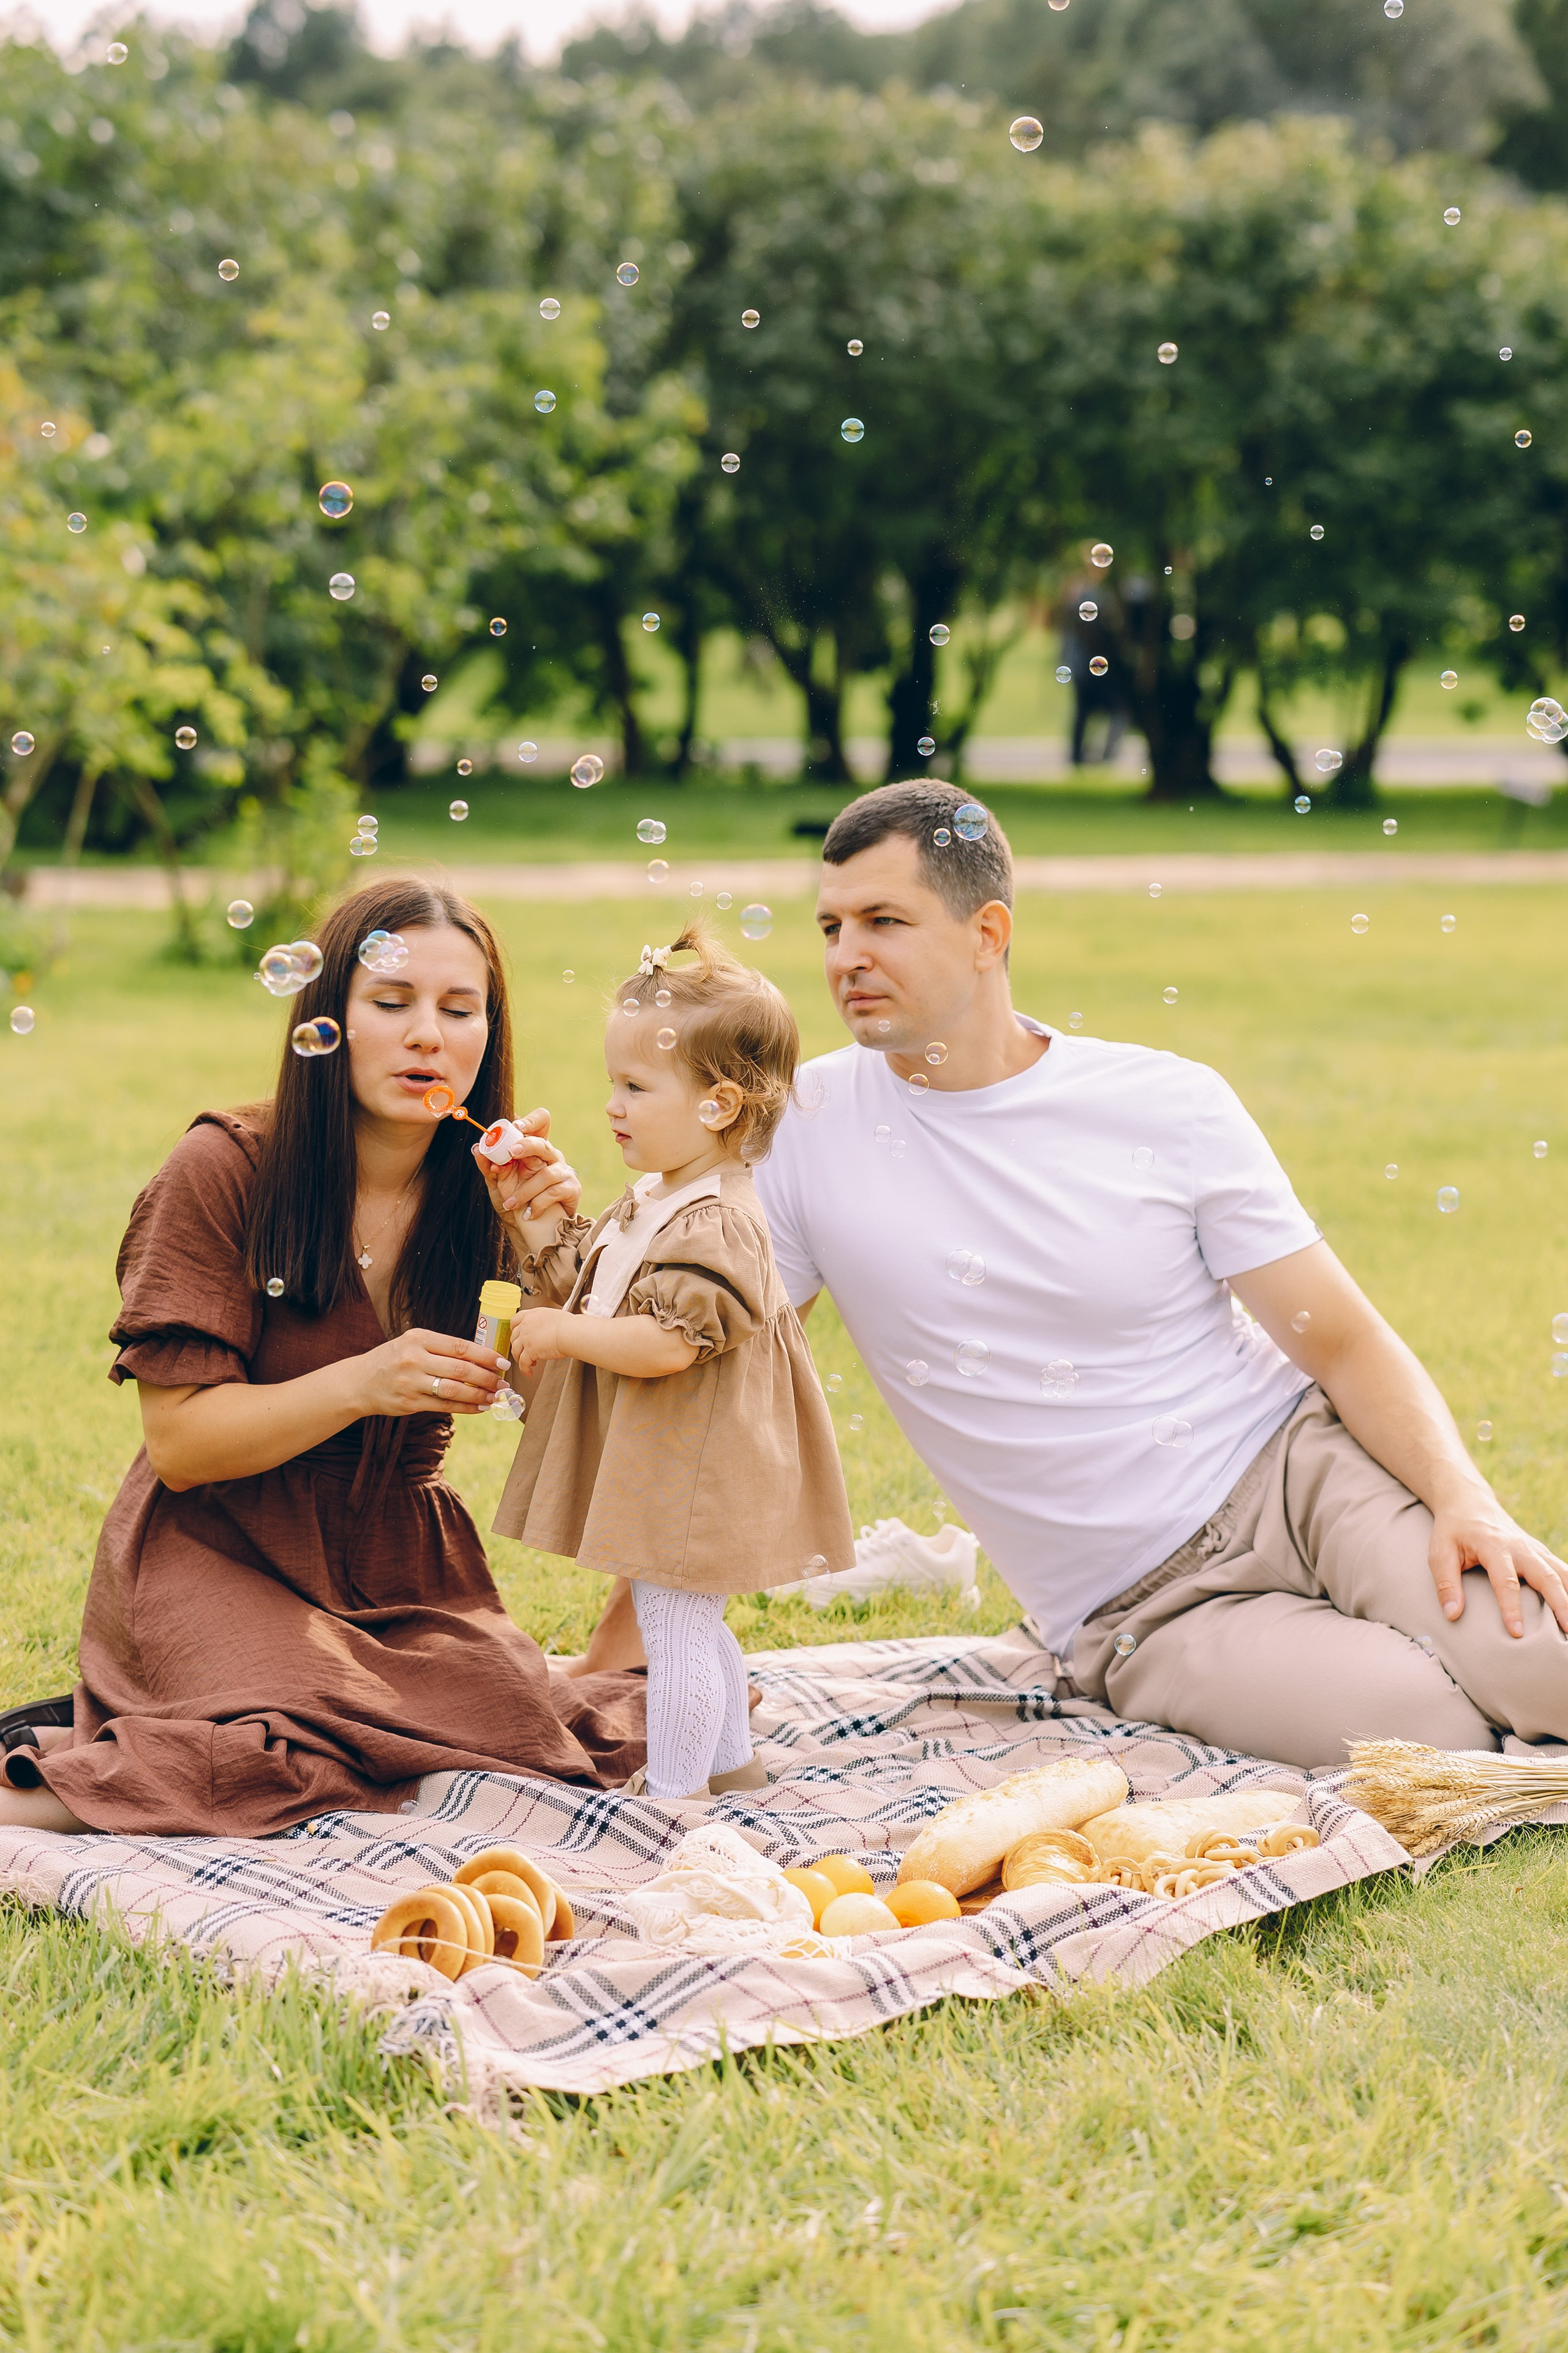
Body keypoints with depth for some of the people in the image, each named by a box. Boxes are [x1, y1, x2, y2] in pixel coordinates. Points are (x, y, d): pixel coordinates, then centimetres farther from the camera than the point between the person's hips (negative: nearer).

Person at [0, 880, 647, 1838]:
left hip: (400, 1561, 5)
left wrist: (543, 1248, -19)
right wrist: (362, 1384, -29)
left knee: (523, 1734, -18)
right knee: (301, 1762, -29)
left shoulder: (486, 1192, -2)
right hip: (220, 1552, -5)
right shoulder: (225, 1169, -14)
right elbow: (180, 1443, -15)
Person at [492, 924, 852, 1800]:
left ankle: (677, 1792, 6)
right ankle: (732, 1762, 36)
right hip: (662, 1460, 11)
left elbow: (664, 1344, -30)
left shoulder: (715, 1227, -24)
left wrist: (561, 1333, -20)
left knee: (676, 1626, -3)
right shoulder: (652, 1202, 9)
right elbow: (582, 1281, 18)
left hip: (692, 1465, -11)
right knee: (693, 1622, 22)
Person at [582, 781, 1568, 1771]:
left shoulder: (1171, 1105, -1)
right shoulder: (806, 1129, -1)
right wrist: (625, 1647, 3)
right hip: (1145, 1618, 0)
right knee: (1434, 1728, -27)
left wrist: (1467, 1500, -19)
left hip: (1294, 1469, 1)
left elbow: (1349, 1343, -1)